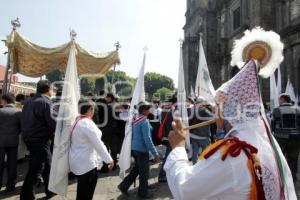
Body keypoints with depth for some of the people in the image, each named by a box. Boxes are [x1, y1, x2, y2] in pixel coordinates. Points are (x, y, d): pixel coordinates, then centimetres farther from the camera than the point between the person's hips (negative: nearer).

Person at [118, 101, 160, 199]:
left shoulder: (135, 120, 8)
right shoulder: (144, 121, -19)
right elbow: (147, 139, -24)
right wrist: (155, 153, -21)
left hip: (134, 148, 8)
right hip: (142, 149, -8)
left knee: (136, 169, 21)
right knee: (144, 172, 8)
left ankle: (124, 186, 24)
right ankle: (143, 192, 24)